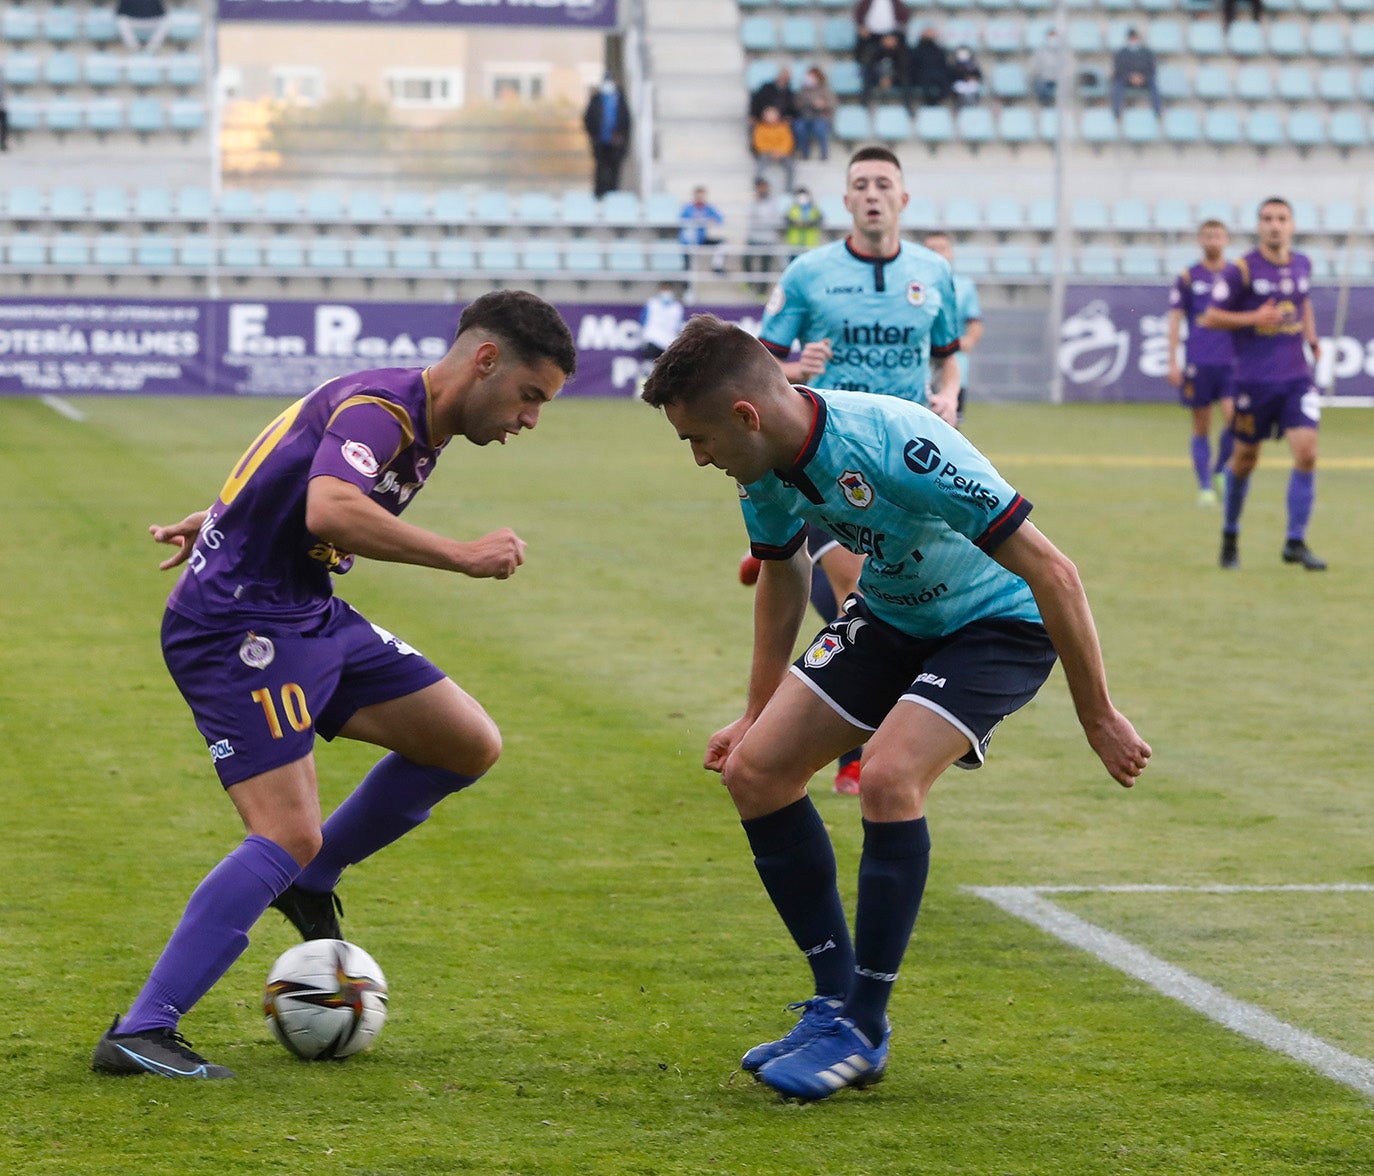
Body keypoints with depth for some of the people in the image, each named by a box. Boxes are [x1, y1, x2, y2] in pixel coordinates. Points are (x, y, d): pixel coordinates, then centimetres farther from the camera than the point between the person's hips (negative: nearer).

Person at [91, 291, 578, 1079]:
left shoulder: (418, 427, 12)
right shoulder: (381, 407, -20)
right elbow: (331, 511, -38)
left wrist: (217, 519, 37)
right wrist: (463, 556, -32)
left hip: (311, 616, 10)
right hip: (237, 625, -10)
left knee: (471, 744, 8)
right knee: (290, 835, -20)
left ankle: (310, 882, 23)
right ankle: (140, 1034, -20)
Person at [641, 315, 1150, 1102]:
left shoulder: (899, 450, -36)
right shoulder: (766, 467, -11)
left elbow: (1051, 571, -30)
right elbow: (784, 572, 13)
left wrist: (1098, 716, -25)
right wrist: (758, 713, 17)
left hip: (999, 621, -8)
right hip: (890, 615, 8)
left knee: (888, 775, -29)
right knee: (754, 770, -3)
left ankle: (864, 1033, -13)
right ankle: (837, 999, 9)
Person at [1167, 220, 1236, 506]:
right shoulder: (1188, 277, 3)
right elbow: (1175, 320, 3)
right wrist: (1173, 362, -3)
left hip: (1232, 361, 1)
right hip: (1198, 363, -1)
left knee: (1233, 416, -14)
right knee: (1201, 428, 1)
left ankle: (1221, 470, 9)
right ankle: (1205, 487, 8)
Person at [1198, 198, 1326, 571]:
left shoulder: (1302, 265, 7)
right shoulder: (1242, 270, -8)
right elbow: (1210, 318, -6)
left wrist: (1311, 337, 11)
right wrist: (1253, 318, -19)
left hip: (1297, 377, 3)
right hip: (1254, 380, -3)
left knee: (1306, 453, -12)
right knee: (1244, 460, 7)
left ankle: (1295, 543, -5)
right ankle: (1230, 536, 29)